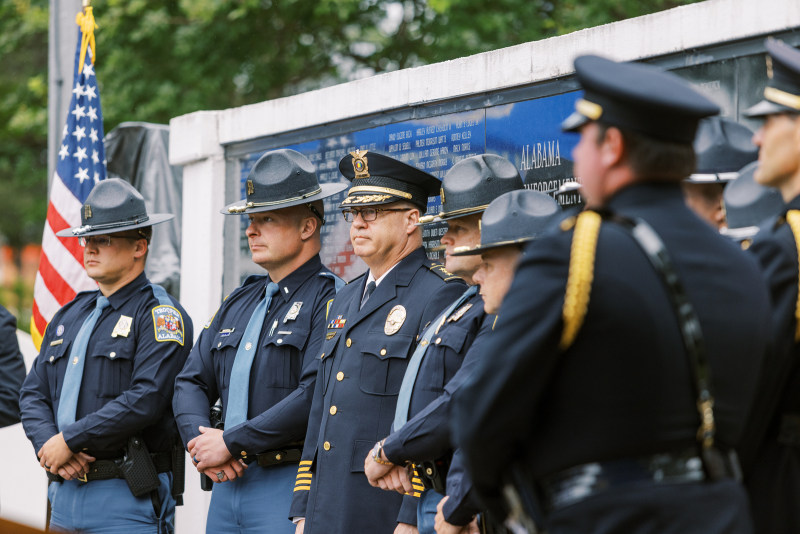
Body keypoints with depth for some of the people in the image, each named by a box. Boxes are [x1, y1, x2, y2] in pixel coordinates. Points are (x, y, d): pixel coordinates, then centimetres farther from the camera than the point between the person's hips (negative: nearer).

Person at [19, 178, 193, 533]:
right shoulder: (69, 316, 18)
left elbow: (146, 399, -18)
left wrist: (68, 441, -16)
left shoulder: (161, 314, -6)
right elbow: (33, 393, 13)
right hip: (64, 496, 7)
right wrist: (47, 444, -8)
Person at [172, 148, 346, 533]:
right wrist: (201, 444, -4)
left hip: (289, 487, -7)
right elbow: (192, 383, 17)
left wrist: (230, 443, -15)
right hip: (228, 482, 7)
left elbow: (316, 395, -19)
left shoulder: (330, 300, -7)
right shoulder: (239, 302, 19)